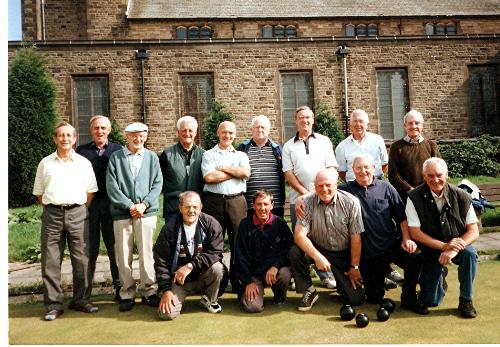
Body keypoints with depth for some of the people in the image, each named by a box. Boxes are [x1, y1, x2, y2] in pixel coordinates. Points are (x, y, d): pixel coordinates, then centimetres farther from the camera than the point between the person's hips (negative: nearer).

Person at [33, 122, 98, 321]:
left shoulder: (84, 163, 9)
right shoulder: (45, 163, 11)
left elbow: (90, 191, 10)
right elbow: (39, 193, 14)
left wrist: (80, 210, 3)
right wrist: (50, 209, 5)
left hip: (77, 213, 0)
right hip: (52, 214, 1)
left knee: (81, 259, 2)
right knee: (50, 261, 1)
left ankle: (81, 300, 15)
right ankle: (54, 304, 11)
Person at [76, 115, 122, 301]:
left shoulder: (118, 150, 6)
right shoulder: (82, 150, 8)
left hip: (112, 204, -1)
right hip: (88, 204, 1)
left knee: (115, 247, 5)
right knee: (90, 248, 8)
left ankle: (120, 287, 16)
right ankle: (85, 290, 20)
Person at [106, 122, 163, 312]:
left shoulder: (152, 157, 8)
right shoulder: (115, 157, 4)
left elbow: (157, 184, 4)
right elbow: (112, 186, -1)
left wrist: (144, 204, -8)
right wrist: (129, 206, -9)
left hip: (146, 212, 0)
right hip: (122, 213, 0)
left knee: (146, 253, 3)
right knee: (123, 255, 4)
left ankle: (148, 291, 17)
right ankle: (127, 294, 17)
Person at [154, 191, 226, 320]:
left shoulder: (211, 224, -10)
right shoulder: (169, 228, -10)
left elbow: (216, 253, -16)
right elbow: (161, 262, -5)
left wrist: (190, 265, -26)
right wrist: (166, 290, -12)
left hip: (203, 275, 1)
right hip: (178, 279, -1)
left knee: (217, 268, -30)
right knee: (167, 314, -19)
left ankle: (210, 300, 1)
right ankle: (179, 297, 17)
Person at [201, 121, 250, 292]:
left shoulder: (241, 155, 16)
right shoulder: (209, 155, 9)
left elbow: (246, 173, -5)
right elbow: (209, 177, -8)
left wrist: (222, 168, -3)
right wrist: (235, 172, -2)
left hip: (237, 202, 2)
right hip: (214, 201, -1)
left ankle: (237, 281, 13)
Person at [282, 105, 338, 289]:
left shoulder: (324, 141, 10)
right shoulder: (289, 146, 9)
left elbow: (331, 168, 4)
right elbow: (288, 174, 2)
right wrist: (305, 192, -7)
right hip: (298, 198, 1)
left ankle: (327, 275, 11)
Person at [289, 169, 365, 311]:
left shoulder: (351, 202, -15)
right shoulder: (308, 202, -13)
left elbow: (356, 237, -9)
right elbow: (299, 234, -20)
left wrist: (354, 267, -6)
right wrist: (317, 256, -33)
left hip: (343, 254, 0)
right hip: (317, 249, 1)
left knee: (356, 298, -9)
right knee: (295, 252, -30)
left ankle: (342, 282, 28)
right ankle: (309, 291, -5)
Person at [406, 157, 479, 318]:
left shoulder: (461, 197, -11)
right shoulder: (414, 198, -15)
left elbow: (474, 231, -11)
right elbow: (415, 233, -15)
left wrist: (454, 250, -27)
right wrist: (443, 246, -23)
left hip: (456, 246, 1)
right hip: (430, 249, -1)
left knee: (470, 253, -34)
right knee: (431, 302, -7)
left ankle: (465, 300, -10)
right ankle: (440, 276, 30)